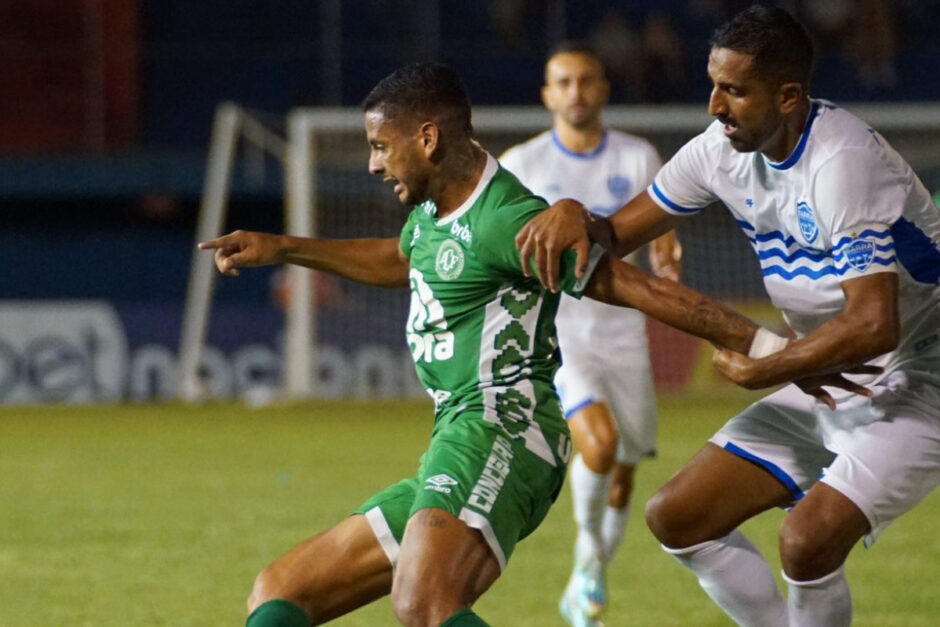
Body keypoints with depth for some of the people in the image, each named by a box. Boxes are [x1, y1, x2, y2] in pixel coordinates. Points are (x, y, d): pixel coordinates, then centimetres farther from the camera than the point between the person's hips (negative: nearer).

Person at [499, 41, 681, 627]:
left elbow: (662, 244, -1)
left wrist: (668, 263, -23)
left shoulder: (638, 159, 1)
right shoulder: (520, 166, -3)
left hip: (623, 336, 3)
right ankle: (589, 552, 0)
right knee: (599, 441, -27)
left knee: (622, 478, 7)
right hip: (555, 333, -3)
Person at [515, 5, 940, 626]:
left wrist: (758, 370, -22)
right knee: (678, 517, 3)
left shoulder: (844, 162, -27)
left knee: (808, 540, -29)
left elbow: (872, 326, -34)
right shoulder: (724, 151, -2)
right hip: (829, 385, 9)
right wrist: (574, 215, -16)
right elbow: (619, 234, 9)